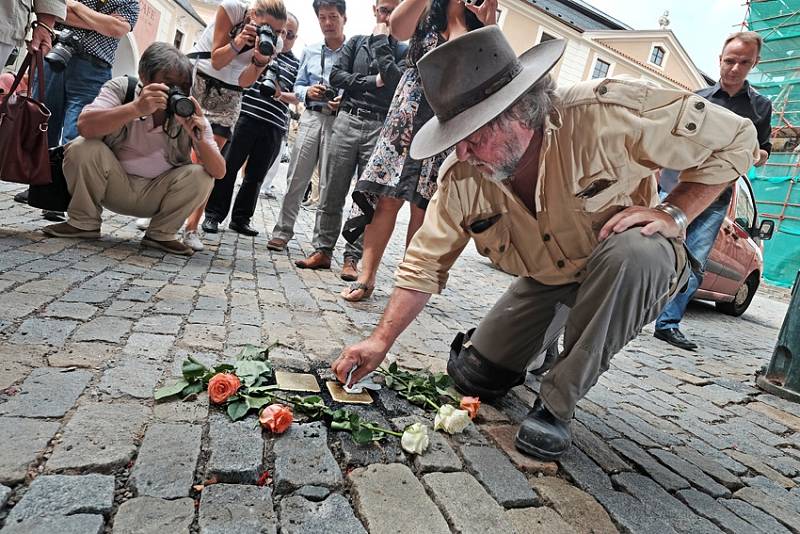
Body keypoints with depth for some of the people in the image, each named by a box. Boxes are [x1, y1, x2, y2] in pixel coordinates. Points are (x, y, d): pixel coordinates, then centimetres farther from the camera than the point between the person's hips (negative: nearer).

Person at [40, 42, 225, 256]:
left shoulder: (191, 114, -11)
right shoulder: (120, 88, -13)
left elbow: (218, 172, -18)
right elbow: (85, 126, -32)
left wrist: (199, 137, -36)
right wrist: (136, 108, -44)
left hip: (156, 196, 1)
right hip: (115, 187, 0)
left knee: (200, 176, -23)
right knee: (81, 148, -25)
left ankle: (160, 234, -1)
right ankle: (84, 223, -2)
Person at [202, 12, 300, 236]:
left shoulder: (296, 64, 15)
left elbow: (297, 97, 11)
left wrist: (281, 94, -11)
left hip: (274, 127, 2)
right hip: (246, 115, -2)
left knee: (255, 175, 7)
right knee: (228, 167, -1)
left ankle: (241, 218, 16)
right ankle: (213, 214, 6)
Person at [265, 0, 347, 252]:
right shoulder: (310, 51, 16)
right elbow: (298, 86, 20)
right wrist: (308, 92, -2)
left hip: (339, 121, -3)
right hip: (311, 117, 4)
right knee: (296, 178, 3)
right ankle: (282, 232, 12)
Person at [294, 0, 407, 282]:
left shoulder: (403, 51, 11)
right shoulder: (356, 42, 17)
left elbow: (393, 79, -10)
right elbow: (336, 75, 4)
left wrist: (381, 40, 0)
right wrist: (372, 82, -5)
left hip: (380, 128, -2)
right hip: (347, 120, 2)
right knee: (331, 193, 1)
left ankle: (352, 258, 3)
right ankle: (322, 250, 9)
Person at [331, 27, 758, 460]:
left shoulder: (606, 112, -32)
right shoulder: (461, 179, -20)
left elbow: (736, 139, -20)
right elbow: (424, 264, -11)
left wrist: (674, 214, -30)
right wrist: (381, 341, -16)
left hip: (634, 266, -3)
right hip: (548, 279, 4)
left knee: (635, 250, -40)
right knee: (470, 377, 1)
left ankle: (556, 405, -21)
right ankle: (536, 346, 35)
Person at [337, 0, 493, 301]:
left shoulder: (478, 26, 13)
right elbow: (397, 28, -10)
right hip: (408, 116, 0)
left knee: (423, 206, -1)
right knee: (387, 198, -5)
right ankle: (366, 276, 0)